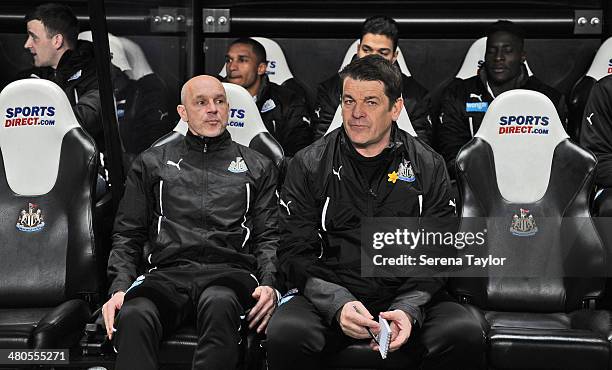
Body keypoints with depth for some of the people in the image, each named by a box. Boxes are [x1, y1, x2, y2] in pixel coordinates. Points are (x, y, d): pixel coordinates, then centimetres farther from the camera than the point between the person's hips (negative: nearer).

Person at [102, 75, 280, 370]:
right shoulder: (151, 163, 25)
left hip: (229, 271, 0)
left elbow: (269, 236, 16)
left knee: (219, 303, -41)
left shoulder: (257, 167, 25)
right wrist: (119, 287, 1)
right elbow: (127, 235, 20)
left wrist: (269, 284, -5)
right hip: (167, 272, 1)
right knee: (134, 316, -37)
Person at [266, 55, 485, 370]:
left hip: (407, 297, 1)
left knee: (466, 335, -27)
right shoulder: (309, 165, 4)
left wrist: (409, 309, -16)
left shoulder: (428, 167, 6)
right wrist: (338, 303, -19)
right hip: (327, 295, -1)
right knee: (285, 334, -32)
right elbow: (295, 253, -1)